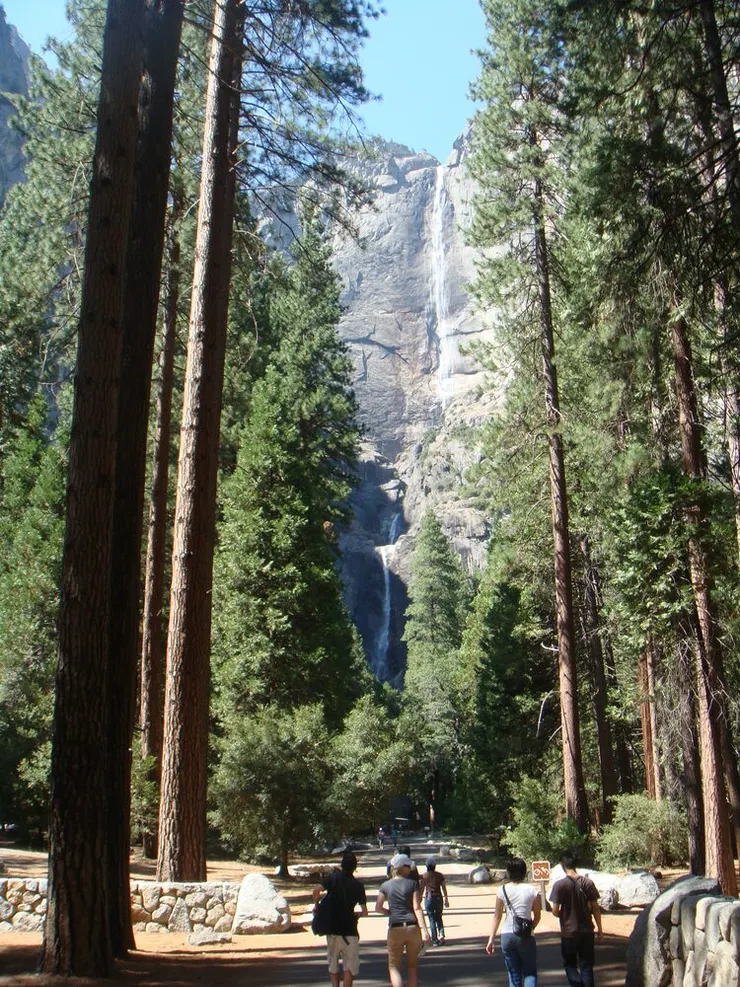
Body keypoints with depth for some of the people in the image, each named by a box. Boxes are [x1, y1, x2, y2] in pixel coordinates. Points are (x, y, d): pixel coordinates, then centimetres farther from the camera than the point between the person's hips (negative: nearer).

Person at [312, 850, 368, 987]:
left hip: (332, 929, 1)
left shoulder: (333, 877, -2)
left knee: (333, 965, 17)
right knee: (350, 967, 5)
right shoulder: (358, 885, 0)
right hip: (350, 930, -1)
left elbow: (316, 891, -17)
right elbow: (364, 911, 0)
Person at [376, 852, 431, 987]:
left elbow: (378, 908, 1)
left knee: (394, 967, 7)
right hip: (413, 927, 0)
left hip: (395, 929, 0)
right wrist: (424, 930, -12)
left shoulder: (385, 886, 5)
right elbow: (417, 908, -8)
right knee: (412, 966, 16)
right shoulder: (412, 884, 0)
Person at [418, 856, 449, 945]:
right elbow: (444, 888, 1)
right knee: (439, 918, 17)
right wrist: (446, 900, 10)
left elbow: (421, 889, -1)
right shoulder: (440, 875, -2)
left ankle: (435, 940, 6)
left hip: (428, 899, -2)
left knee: (432, 920, 7)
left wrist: (420, 899, 10)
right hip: (438, 898, 2)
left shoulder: (423, 876, -6)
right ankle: (441, 934, -3)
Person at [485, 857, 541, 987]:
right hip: (526, 936, -1)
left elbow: (497, 916, 0)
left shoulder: (503, 890, -3)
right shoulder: (532, 890, -5)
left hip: (507, 935, 1)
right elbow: (537, 916, 0)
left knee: (514, 975, 15)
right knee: (530, 972, 11)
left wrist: (491, 939, 5)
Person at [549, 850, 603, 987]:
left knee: (570, 964, 14)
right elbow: (595, 908, -1)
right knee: (586, 966, 14)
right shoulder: (588, 882, -5)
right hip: (587, 931, 3)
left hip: (569, 932, -3)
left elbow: (555, 911, -11)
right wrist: (599, 929, 9)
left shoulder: (559, 885, -14)